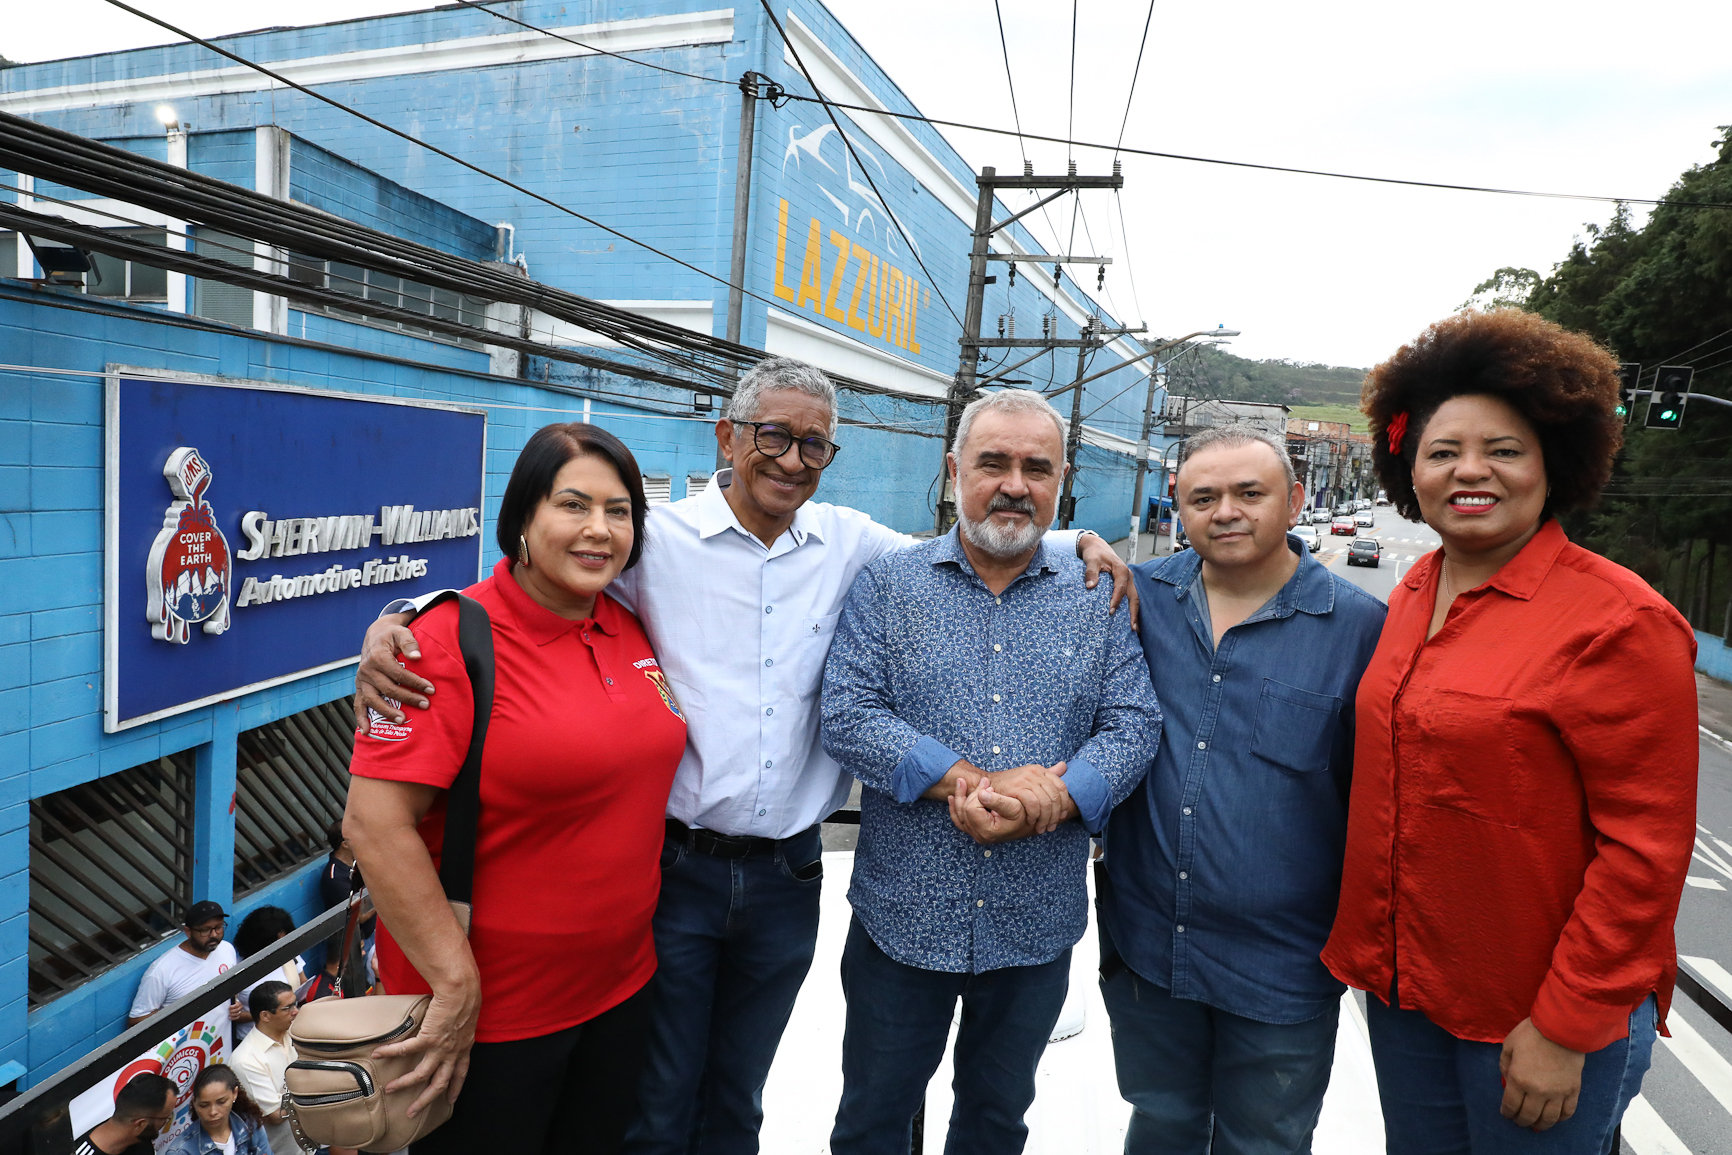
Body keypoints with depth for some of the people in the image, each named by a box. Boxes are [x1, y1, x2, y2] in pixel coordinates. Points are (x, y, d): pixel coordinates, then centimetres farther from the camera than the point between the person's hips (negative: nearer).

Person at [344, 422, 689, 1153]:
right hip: (489, 1015, -6)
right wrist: (456, 983, -20)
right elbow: (376, 825, -22)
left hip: (621, 986, 6)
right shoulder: (457, 639, -19)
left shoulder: (631, 631, 1)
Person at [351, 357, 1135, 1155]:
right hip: (676, 869, -3)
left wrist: (1079, 542, 0)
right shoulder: (658, 537, -9)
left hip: (786, 877, 3)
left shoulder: (851, 544, 1)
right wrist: (394, 622, -20)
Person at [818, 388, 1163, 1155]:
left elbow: (1134, 725, -4)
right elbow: (847, 716, -13)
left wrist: (1057, 798, -22)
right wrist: (966, 782, -24)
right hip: (902, 917, -1)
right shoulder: (888, 586, -3)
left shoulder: (1099, 601, 2)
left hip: (1037, 926, 2)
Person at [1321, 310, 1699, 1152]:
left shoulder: (1618, 621, -16)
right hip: (1403, 986, 6)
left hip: (1537, 1015, -6)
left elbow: (1645, 848, -17)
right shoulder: (1413, 595, 3)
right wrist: (1372, 948, 11)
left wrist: (1565, 1028, -16)